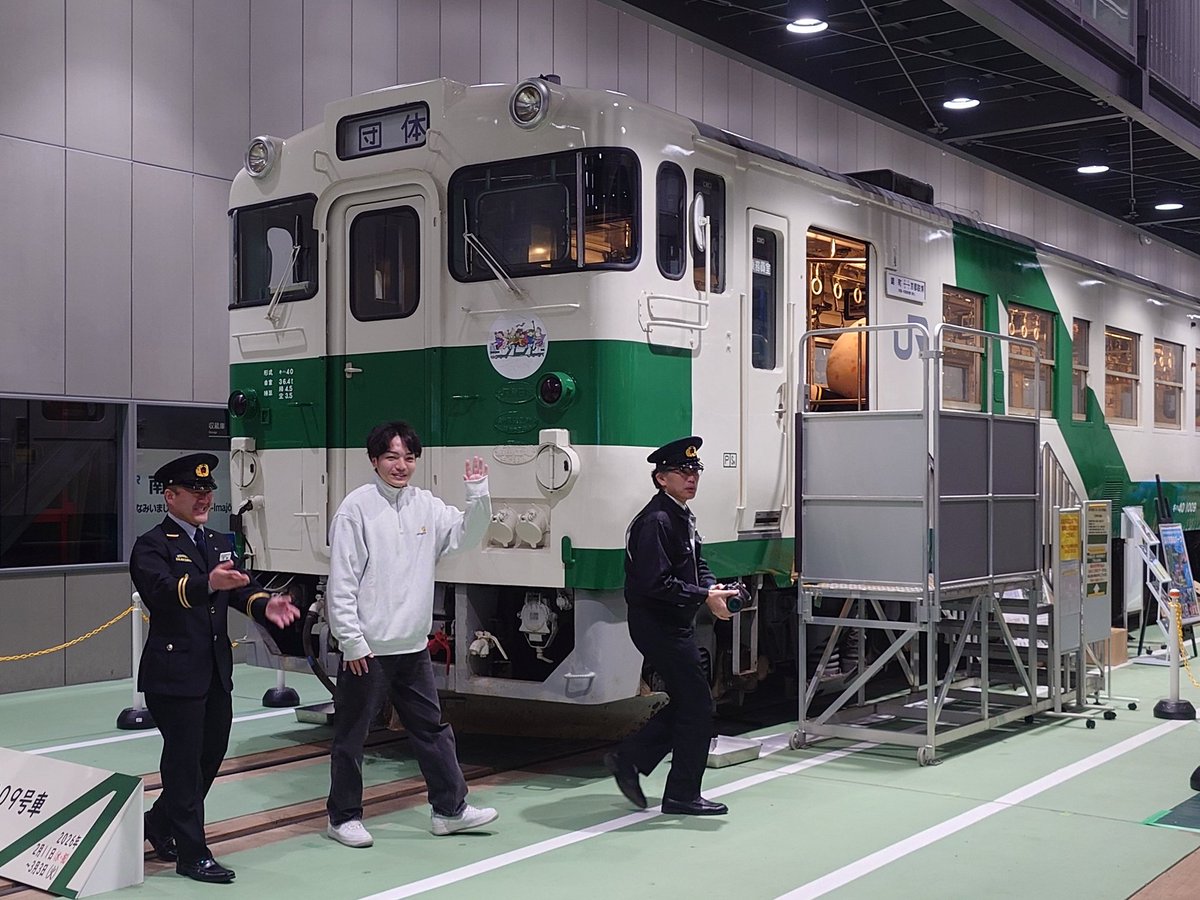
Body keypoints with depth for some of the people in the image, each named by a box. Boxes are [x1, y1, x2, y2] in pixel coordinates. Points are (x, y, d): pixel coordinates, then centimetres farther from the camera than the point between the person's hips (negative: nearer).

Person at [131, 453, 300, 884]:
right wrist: (208, 583, -47)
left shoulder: (220, 543, 15)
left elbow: (241, 589, 5)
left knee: (211, 756, 16)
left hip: (216, 672, 8)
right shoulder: (152, 546, -9)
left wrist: (266, 605, -17)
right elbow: (162, 590, -28)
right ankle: (192, 853, 11)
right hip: (174, 674, -7)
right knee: (184, 762, 0)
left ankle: (161, 822, 37)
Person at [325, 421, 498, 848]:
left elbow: (466, 534, 9)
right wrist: (351, 641, -15)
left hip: (413, 645, 6)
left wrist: (478, 493, -7)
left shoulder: (426, 505, 6)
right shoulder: (357, 507, -12)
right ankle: (343, 816, 21)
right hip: (367, 648, -6)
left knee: (432, 728, 13)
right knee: (351, 735, 7)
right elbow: (341, 581, -13)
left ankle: (450, 808, 23)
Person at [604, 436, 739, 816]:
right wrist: (705, 597, -21)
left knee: (687, 703, 16)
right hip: (656, 625, -10)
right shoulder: (656, 520, -19)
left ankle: (627, 759, 23)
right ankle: (682, 796, 7)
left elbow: (697, 566, 19)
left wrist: (713, 587, -2)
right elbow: (657, 583, -25)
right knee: (698, 706, -4)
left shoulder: (683, 517, 13)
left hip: (675, 625, 10)